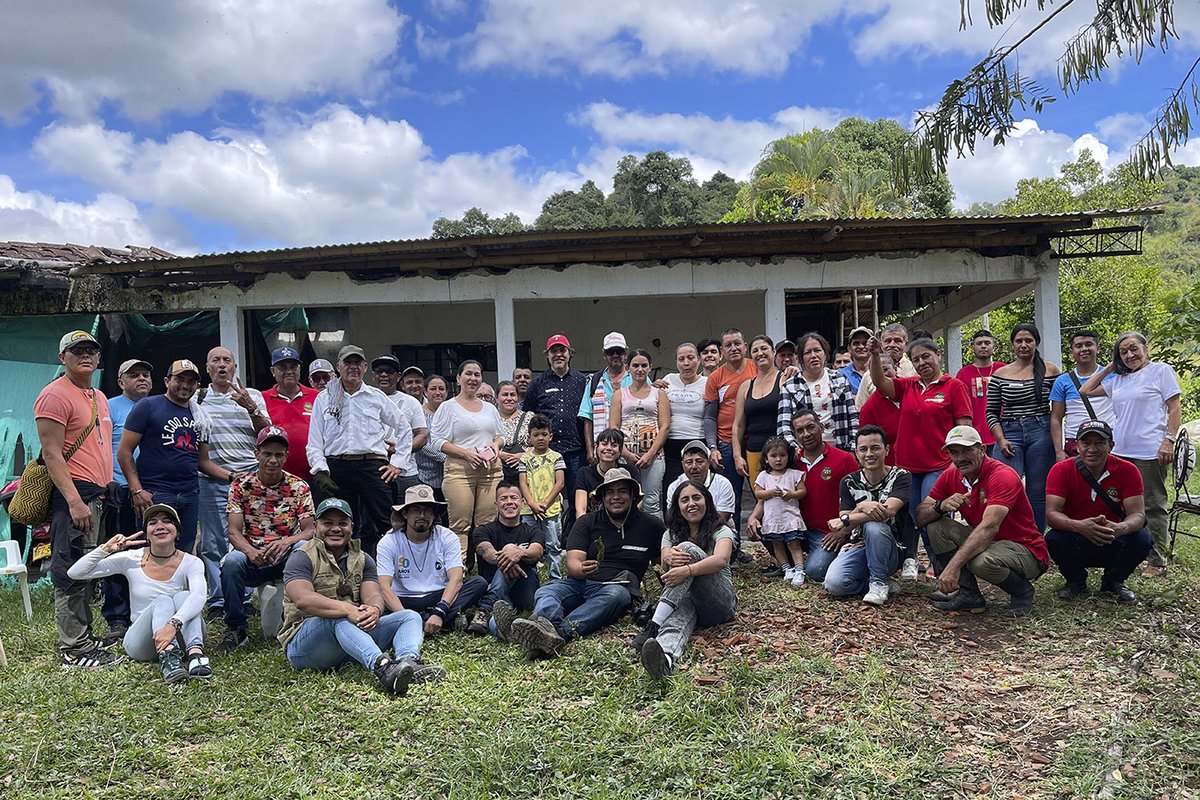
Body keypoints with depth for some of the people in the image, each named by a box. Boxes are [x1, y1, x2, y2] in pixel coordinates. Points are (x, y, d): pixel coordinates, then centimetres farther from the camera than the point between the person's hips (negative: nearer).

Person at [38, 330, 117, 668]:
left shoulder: (100, 398, 19)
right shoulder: (55, 395, -9)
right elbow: (51, 453, -15)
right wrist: (74, 501, -21)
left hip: (100, 494, 9)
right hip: (75, 494, -9)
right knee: (73, 572, -6)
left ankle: (84, 636, 23)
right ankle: (73, 648, -1)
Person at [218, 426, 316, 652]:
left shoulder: (299, 487, 1)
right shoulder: (241, 485, 1)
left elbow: (310, 531, -6)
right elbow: (234, 532, -7)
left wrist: (286, 542, -28)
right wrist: (250, 551, -29)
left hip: (287, 557, 0)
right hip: (252, 558, 0)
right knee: (232, 561, -33)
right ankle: (235, 629, -14)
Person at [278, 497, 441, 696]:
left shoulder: (362, 560, 15)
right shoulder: (302, 558, -2)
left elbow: (373, 595, -2)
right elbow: (303, 599, -21)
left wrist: (374, 610, -29)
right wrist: (348, 610, -35)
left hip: (355, 631, 6)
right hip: (304, 642, -5)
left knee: (410, 617, -10)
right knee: (338, 619, -36)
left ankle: (409, 662, -43)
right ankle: (382, 666, -60)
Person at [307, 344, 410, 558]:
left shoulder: (377, 397, 12)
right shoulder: (324, 398, 12)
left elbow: (404, 429, 16)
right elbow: (314, 442, 8)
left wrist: (397, 462, 8)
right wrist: (320, 472, -4)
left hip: (373, 466, 0)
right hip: (337, 467, 1)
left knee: (383, 524, -7)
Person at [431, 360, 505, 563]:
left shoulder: (490, 408, 21)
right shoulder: (448, 407, 5)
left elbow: (501, 436, 26)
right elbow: (439, 441, -2)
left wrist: (496, 445, 2)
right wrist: (465, 453, -14)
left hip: (491, 470, 4)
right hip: (459, 470, -4)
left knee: (488, 523, 0)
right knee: (460, 524, -7)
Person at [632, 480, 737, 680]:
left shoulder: (721, 531, 5)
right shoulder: (671, 534, 17)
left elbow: (721, 560, -19)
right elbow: (665, 566, -5)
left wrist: (687, 570, -38)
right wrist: (670, 559, -31)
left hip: (719, 603, -3)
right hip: (683, 600, 3)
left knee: (688, 548, -27)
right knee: (677, 619, -36)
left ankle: (654, 626, -43)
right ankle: (665, 658, -73)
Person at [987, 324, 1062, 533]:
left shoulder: (1050, 371, 6)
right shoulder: (1000, 374, 7)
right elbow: (991, 413, 8)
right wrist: (1001, 440, -5)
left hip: (1041, 434, 0)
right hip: (1009, 434, 0)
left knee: (1037, 492, 4)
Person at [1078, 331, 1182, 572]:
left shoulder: (1160, 371, 2)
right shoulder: (1118, 379, 17)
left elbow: (1174, 409, -2)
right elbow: (1085, 390, 23)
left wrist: (1169, 440, -12)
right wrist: (1109, 367, 18)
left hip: (1149, 452, -6)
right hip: (1120, 451, 6)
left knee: (1152, 506, 0)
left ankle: (1157, 560, 5)